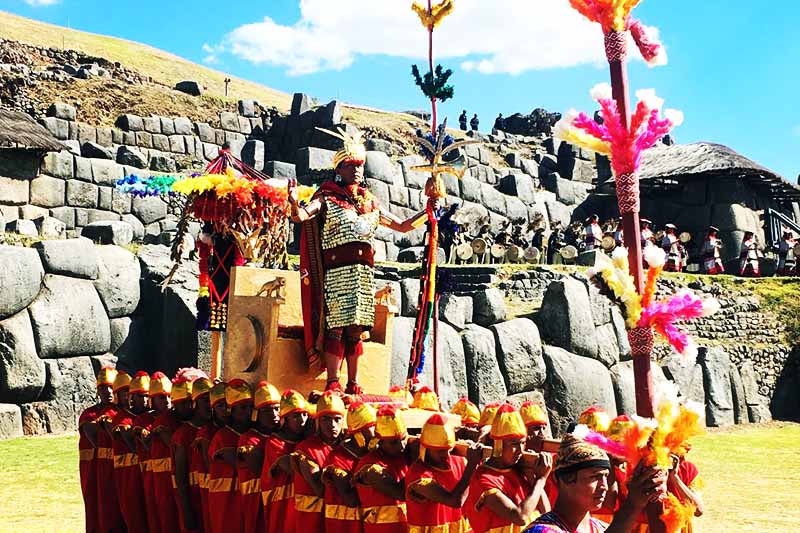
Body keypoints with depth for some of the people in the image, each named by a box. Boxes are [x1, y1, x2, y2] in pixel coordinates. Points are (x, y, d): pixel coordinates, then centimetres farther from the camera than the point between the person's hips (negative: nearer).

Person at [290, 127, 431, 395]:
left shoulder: (370, 203, 18)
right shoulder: (327, 199, 3)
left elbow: (403, 226, 24)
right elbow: (300, 216, -14)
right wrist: (294, 203, -35)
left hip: (364, 272, 5)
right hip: (337, 272, -5)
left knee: (356, 328, 6)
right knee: (336, 326, -7)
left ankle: (353, 384, 11)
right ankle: (332, 383, -3)